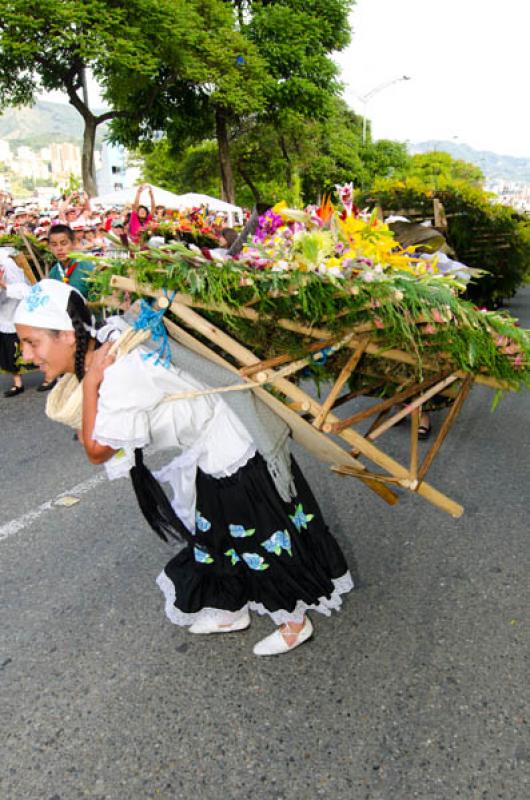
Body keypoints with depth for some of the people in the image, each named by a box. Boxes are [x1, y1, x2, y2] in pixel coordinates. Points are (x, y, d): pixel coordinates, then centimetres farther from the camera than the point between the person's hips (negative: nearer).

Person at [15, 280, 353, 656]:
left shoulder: (121, 379, -32)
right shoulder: (110, 351, -4)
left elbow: (97, 451, -22)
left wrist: (90, 383, -24)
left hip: (234, 458, -9)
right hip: (217, 455, 10)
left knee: (263, 543, 11)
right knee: (217, 538, 24)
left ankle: (296, 621, 35)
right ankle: (233, 611, 47)